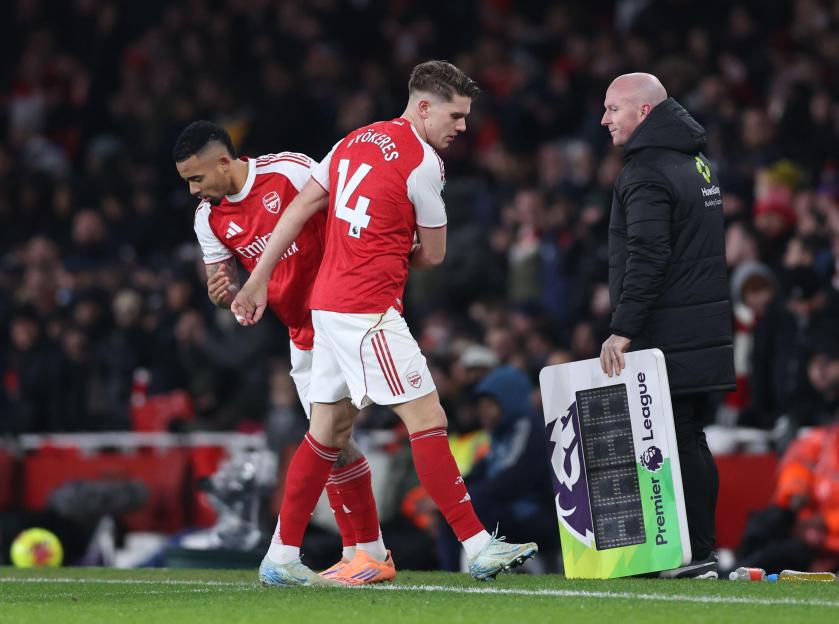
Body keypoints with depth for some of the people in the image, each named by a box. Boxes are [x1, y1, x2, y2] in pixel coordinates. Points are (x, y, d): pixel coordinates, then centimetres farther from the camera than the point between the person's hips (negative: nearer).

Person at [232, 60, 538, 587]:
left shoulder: (357, 141, 13)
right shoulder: (422, 163, -11)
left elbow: (297, 211, 14)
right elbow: (432, 254, 0)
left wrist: (259, 281, 17)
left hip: (329, 304, 9)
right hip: (368, 312, -9)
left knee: (329, 429, 14)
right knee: (428, 421, -8)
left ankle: (282, 557, 16)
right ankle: (478, 547, -9)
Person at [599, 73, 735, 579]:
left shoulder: (647, 172, -13)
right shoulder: (698, 163, 18)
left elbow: (647, 257, -22)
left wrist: (622, 329, -22)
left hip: (668, 335, -9)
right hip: (708, 326, 9)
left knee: (677, 442, -7)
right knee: (690, 439, 13)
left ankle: (696, 554, -9)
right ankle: (702, 552, 15)